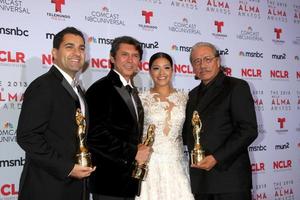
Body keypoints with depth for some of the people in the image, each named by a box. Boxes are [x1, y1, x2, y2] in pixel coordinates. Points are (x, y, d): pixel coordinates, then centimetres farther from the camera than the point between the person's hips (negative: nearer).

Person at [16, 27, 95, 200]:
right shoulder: (43, 86, -13)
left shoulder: (75, 91, 14)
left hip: (74, 185, 8)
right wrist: (66, 168, -20)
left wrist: (85, 166, 5)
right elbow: (26, 136, -20)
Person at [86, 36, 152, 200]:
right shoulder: (101, 89, -12)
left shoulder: (132, 91, 15)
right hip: (110, 182, -8)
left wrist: (141, 151, 3)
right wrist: (133, 153, -15)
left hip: (131, 179, 8)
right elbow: (96, 135, -21)